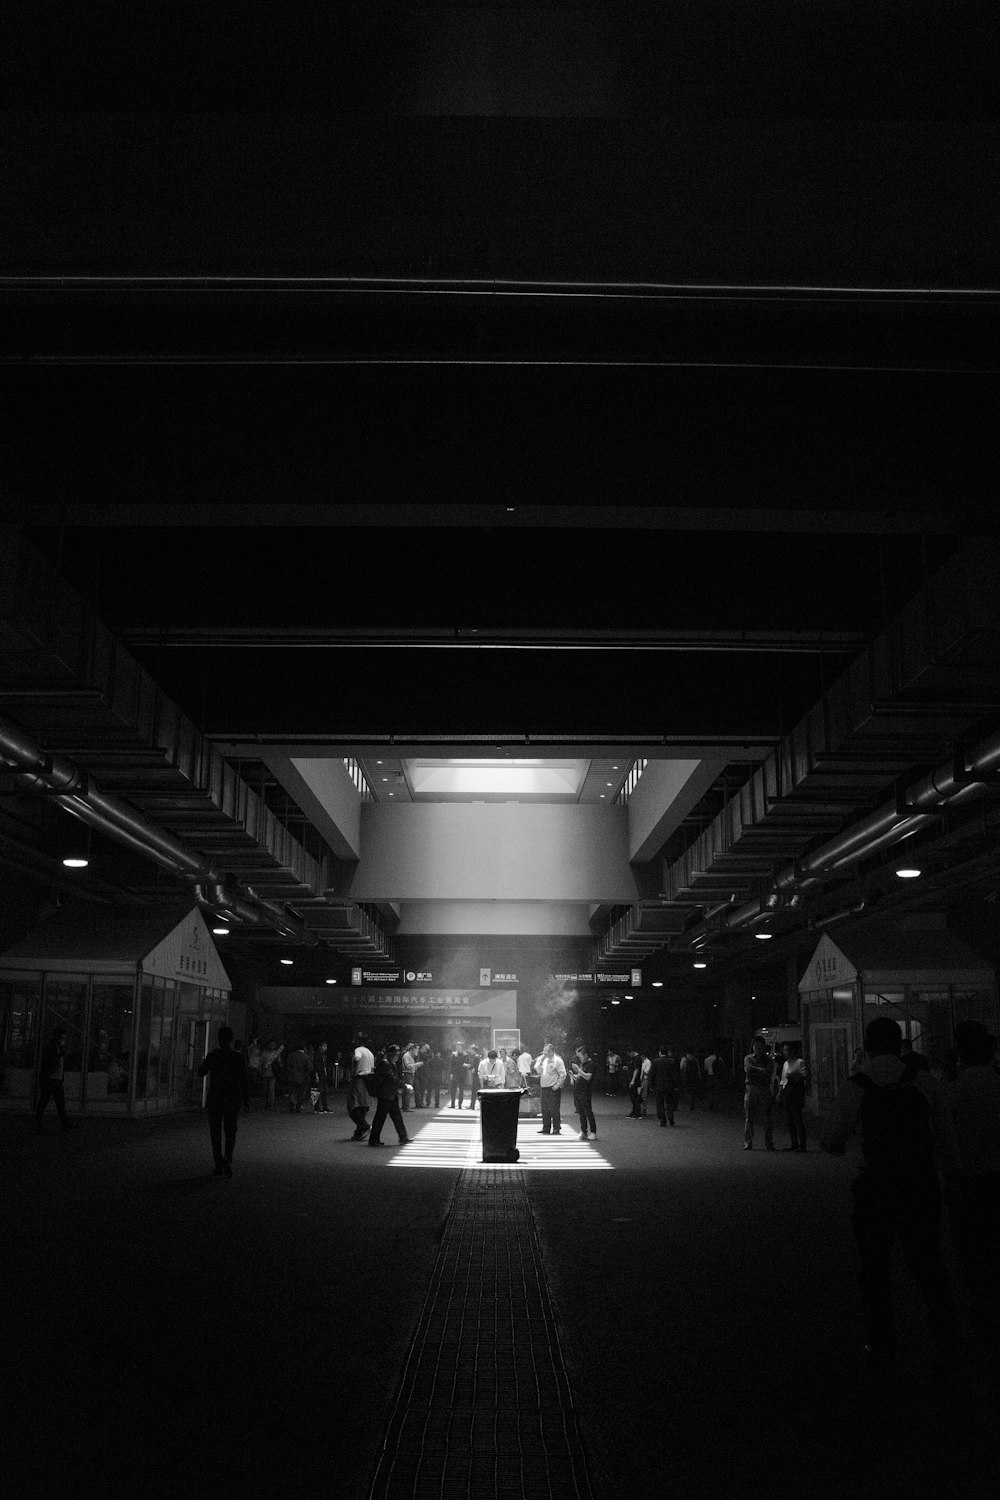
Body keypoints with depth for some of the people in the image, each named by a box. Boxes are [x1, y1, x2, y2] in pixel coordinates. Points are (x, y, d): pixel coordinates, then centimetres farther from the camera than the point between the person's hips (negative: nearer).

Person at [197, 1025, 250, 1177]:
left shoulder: (213, 1056, -6)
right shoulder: (239, 1057, -4)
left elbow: (201, 1073, 6)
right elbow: (245, 1080, -4)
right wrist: (246, 1099, 5)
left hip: (215, 1099, -1)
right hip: (233, 1100, 1)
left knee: (215, 1133, 7)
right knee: (230, 1132, 15)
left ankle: (219, 1165, -4)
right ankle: (228, 1159, -4)